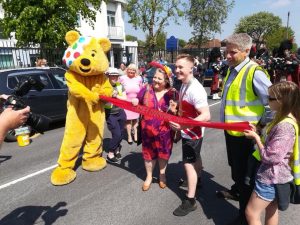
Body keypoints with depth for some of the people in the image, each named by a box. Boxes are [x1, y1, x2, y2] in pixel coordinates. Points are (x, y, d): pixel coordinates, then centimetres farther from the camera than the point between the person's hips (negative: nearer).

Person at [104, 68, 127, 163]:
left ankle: (116, 149, 36)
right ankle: (110, 154, 10)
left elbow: (125, 98, -3)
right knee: (116, 134, -8)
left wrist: (116, 96, -18)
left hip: (120, 112, 5)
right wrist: (110, 95, -27)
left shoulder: (120, 85, 3)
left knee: (121, 134, 12)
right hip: (110, 114, -5)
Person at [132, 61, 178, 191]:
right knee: (148, 153, 14)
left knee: (163, 153, 16)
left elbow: (178, 113, 0)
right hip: (148, 129, 2)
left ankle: (162, 174, 41)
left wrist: (174, 111, -22)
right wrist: (133, 102, -12)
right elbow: (137, 104, 10)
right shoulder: (146, 89, -2)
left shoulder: (173, 93, -7)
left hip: (164, 130, -1)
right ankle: (149, 176, 36)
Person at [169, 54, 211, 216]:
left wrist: (183, 124, -40)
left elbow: (206, 116, -32)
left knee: (189, 164, -2)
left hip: (192, 133, -9)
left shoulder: (195, 90, -27)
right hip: (188, 131, 9)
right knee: (195, 158, 27)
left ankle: (190, 201, 11)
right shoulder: (184, 85, 2)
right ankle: (197, 180, 50)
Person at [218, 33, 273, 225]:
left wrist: (262, 123, -12)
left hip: (245, 134, -8)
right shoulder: (232, 69, 6)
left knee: (243, 174, 5)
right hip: (231, 130, 8)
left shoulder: (255, 72, -21)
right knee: (235, 167, 28)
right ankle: (236, 191, 53)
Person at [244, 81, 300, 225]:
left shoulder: (285, 126, -28)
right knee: (271, 210, 24)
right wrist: (257, 133, -2)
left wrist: (255, 137, -16)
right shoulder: (283, 119, 3)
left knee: (251, 213, 3)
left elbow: (270, 156, -27)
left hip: (271, 178, -10)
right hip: (273, 176, 10)